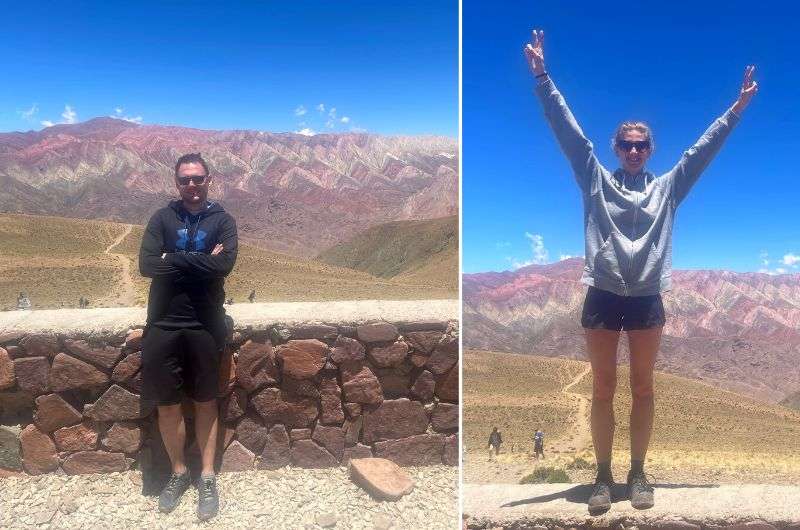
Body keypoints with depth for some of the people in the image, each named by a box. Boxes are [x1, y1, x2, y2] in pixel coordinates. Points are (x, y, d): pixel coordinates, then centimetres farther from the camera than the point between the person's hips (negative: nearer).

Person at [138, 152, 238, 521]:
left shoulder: (222, 220, 1)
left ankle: (207, 477, 22)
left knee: (205, 401, 10)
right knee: (167, 404, 9)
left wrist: (174, 258, -11)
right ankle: (178, 473, 28)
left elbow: (225, 264, -16)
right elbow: (147, 265, -10)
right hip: (163, 325, 1)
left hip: (205, 326, -1)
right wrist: (202, 260, -12)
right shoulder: (162, 219, 4)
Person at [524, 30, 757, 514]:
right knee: (603, 389, 5)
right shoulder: (596, 179, 8)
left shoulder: (667, 187, 13)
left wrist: (738, 108, 8)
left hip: (647, 300, 1)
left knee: (643, 388, 9)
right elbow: (567, 129, 2)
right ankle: (603, 476, 15)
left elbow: (705, 147, 13)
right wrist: (542, 77, -4)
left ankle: (638, 473, 21)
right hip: (603, 298, -1)